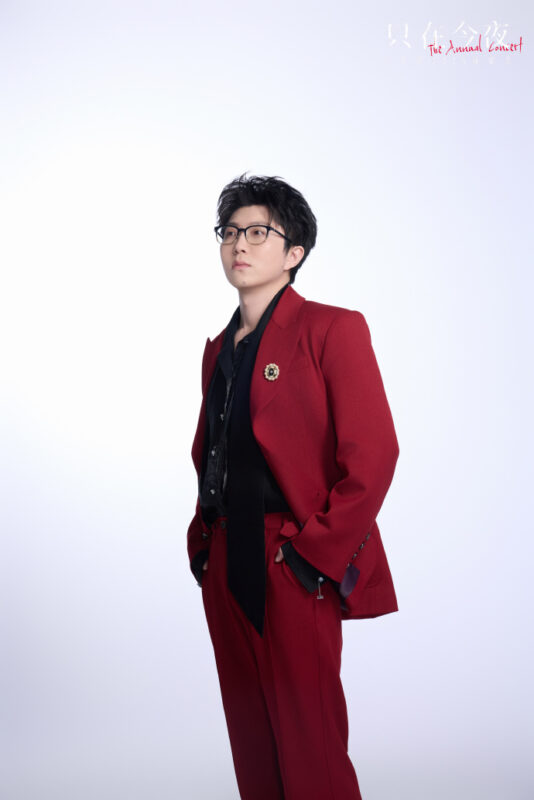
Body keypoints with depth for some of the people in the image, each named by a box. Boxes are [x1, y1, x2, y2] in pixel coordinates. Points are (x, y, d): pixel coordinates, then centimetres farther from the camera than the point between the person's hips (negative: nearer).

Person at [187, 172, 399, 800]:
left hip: (294, 567, -7)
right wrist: (202, 541, 11)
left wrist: (317, 552, -15)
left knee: (309, 743, -1)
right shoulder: (219, 349, 17)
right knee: (249, 737, 15)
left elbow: (373, 454, -14)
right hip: (226, 567, 7)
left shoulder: (331, 329, -6)